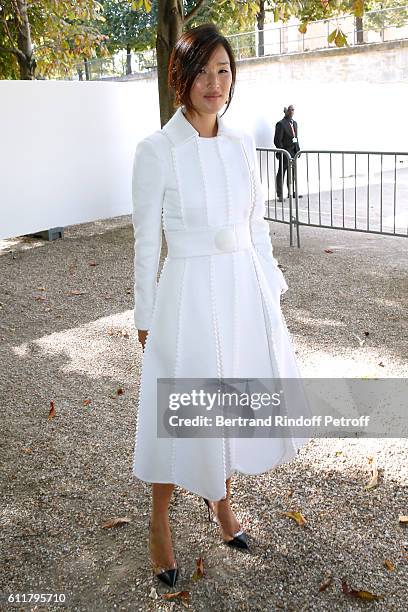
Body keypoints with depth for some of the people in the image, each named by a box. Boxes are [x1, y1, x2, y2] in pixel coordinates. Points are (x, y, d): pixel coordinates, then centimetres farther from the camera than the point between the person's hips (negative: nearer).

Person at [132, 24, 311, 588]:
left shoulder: (242, 144, 5)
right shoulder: (156, 151, -10)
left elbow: (256, 224, 12)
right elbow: (147, 241, -7)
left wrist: (270, 286, 12)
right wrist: (145, 318, -3)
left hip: (246, 290, 6)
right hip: (190, 294, -5)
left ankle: (220, 497, 43)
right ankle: (160, 519, 32)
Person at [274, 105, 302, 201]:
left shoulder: (294, 123, 14)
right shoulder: (281, 124, -10)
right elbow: (277, 140, -13)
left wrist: (297, 149, 10)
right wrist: (282, 151, -17)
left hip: (293, 152, 8)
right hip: (285, 152, -8)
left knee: (292, 173, 12)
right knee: (281, 172, -1)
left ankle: (292, 192, 21)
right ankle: (280, 195, 3)